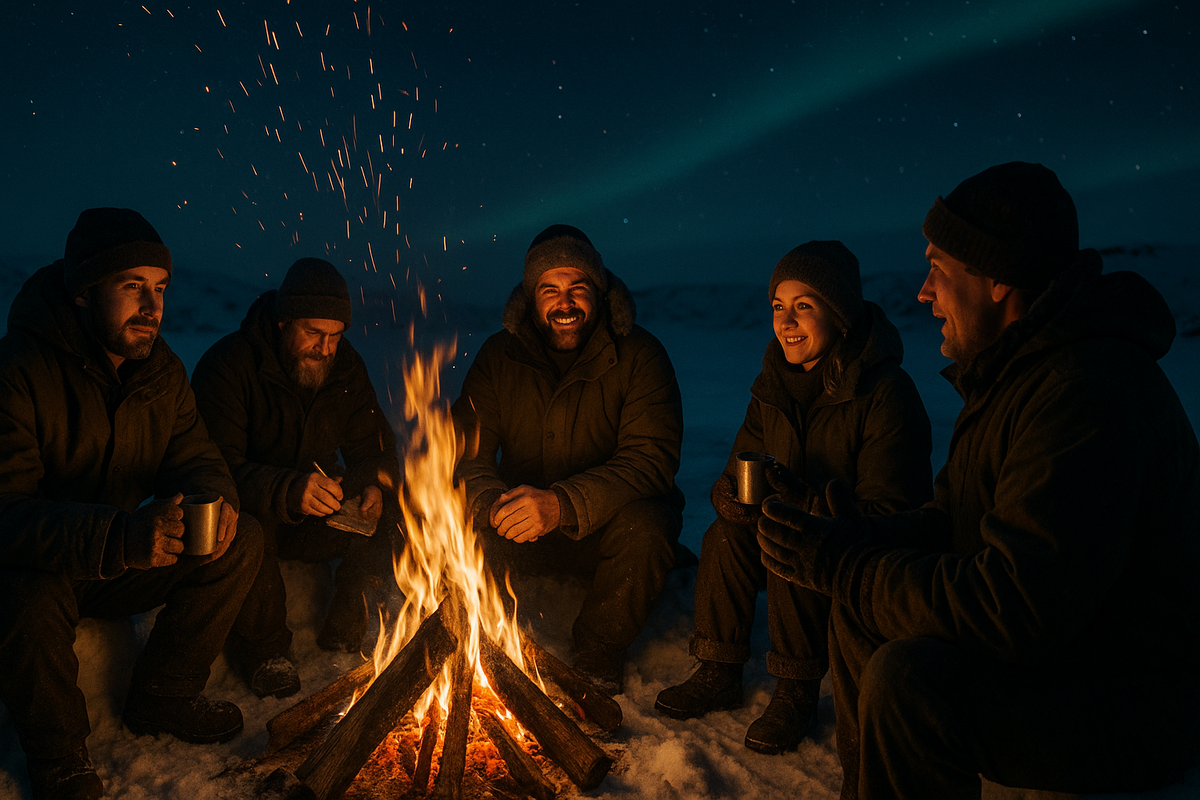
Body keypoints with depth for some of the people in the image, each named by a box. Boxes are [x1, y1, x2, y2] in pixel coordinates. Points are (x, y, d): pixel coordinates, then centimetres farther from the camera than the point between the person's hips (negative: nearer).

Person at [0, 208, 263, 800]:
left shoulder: (161, 370, -2)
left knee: (242, 542, -10)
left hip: (120, 565, 6)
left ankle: (161, 696, 7)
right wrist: (122, 537, -47)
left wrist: (215, 501, -24)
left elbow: (196, 459, 3)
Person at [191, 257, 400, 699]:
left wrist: (376, 485, -20)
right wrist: (289, 491, -45)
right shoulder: (227, 365, -19)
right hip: (241, 513, -4)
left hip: (318, 509, 4)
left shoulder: (345, 367, -2)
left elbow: (374, 447, 4)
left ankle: (344, 627, 3)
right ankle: (262, 647, -12)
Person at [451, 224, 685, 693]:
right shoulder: (498, 356, -2)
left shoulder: (639, 355, -12)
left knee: (647, 527, -34)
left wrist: (563, 504, -37)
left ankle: (599, 657, -6)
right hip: (521, 529, 2)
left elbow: (652, 460, -22)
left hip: (604, 522, -2)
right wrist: (494, 502, -32)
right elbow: (466, 452, -7)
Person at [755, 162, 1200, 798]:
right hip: (1052, 636, 10)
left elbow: (1015, 610, -33)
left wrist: (838, 563, -25)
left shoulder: (1088, 394, -28)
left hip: (1132, 703, -10)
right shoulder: (1015, 369, 7)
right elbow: (946, 523, 10)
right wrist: (838, 538, -8)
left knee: (908, 680, -29)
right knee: (859, 613, 11)